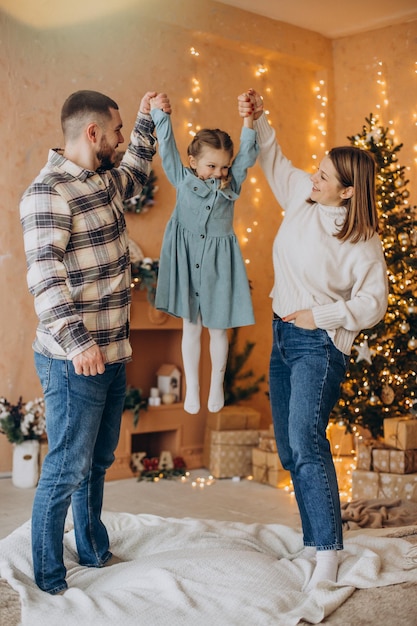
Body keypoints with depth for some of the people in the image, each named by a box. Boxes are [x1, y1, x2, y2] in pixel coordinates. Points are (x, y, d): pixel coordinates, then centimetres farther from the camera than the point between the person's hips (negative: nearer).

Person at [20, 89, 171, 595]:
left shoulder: (105, 181, 12)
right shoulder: (47, 192, -16)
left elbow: (135, 173, 37)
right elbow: (45, 273, -27)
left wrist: (147, 122, 30)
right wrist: (76, 341, -36)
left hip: (112, 352, 9)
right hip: (74, 361, -9)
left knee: (98, 460, 21)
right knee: (67, 470, 1)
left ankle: (94, 552, 37)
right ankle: (51, 582, 16)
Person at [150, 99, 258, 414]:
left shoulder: (232, 183, -1)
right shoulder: (182, 179, -1)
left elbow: (247, 153, -12)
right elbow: (167, 145, -6)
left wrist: (248, 119, -26)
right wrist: (157, 111, -14)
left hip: (218, 261, 0)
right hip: (186, 258, 0)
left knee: (218, 328, 11)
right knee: (191, 327, 11)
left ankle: (217, 385, 29)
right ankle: (192, 388, 25)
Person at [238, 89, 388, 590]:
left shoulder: (362, 242, -15)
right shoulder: (302, 197, 2)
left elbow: (372, 303, -13)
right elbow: (273, 160, 16)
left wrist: (319, 316, -17)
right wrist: (257, 120, 5)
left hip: (320, 345, -7)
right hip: (283, 334, 8)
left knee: (305, 442, -21)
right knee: (290, 450, 10)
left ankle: (328, 553, -15)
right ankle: (314, 540, 21)